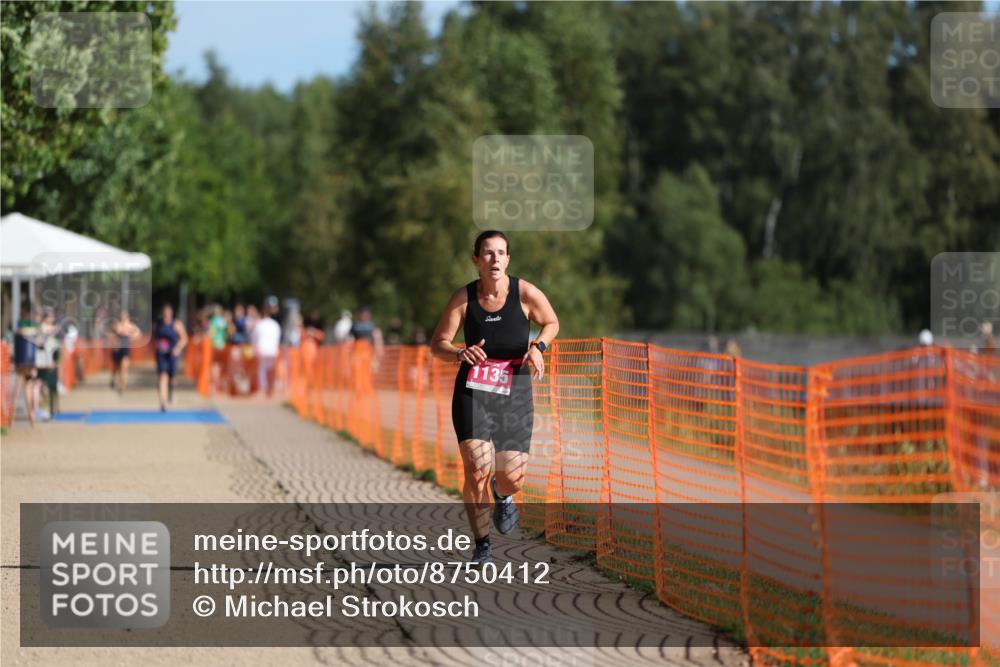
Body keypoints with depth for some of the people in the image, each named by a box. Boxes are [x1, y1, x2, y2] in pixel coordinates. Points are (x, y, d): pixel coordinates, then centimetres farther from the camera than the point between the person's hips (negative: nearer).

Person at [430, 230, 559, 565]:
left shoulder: (526, 293, -8)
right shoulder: (464, 298, -7)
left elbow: (551, 323, 10)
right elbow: (437, 344, -2)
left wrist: (538, 347, -10)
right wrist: (461, 352, -23)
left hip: (514, 392, 1)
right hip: (473, 391, -1)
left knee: (511, 479, -3)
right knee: (477, 471, -16)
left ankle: (502, 495, 37)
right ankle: (482, 545, 2)